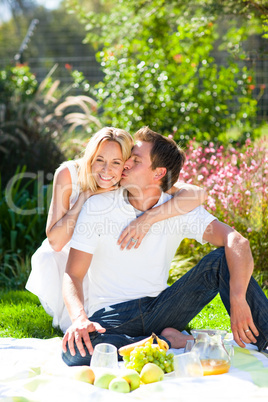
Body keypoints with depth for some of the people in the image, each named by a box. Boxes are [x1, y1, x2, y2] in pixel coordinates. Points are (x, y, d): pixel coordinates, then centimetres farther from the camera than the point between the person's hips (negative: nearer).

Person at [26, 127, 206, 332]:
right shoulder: (69, 174, -27)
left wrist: (149, 217, -51)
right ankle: (65, 318, -2)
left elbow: (197, 194, -39)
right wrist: (85, 196, -38)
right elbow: (56, 242, -31)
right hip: (69, 255, -1)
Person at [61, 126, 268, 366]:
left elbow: (237, 241, -16)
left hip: (159, 309, 2)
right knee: (74, 351, -36)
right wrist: (79, 318, -31)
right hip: (111, 317, -1)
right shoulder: (97, 207, -5)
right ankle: (167, 343, -20)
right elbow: (73, 275, -9)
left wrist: (238, 300, -33)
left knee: (223, 260, -16)